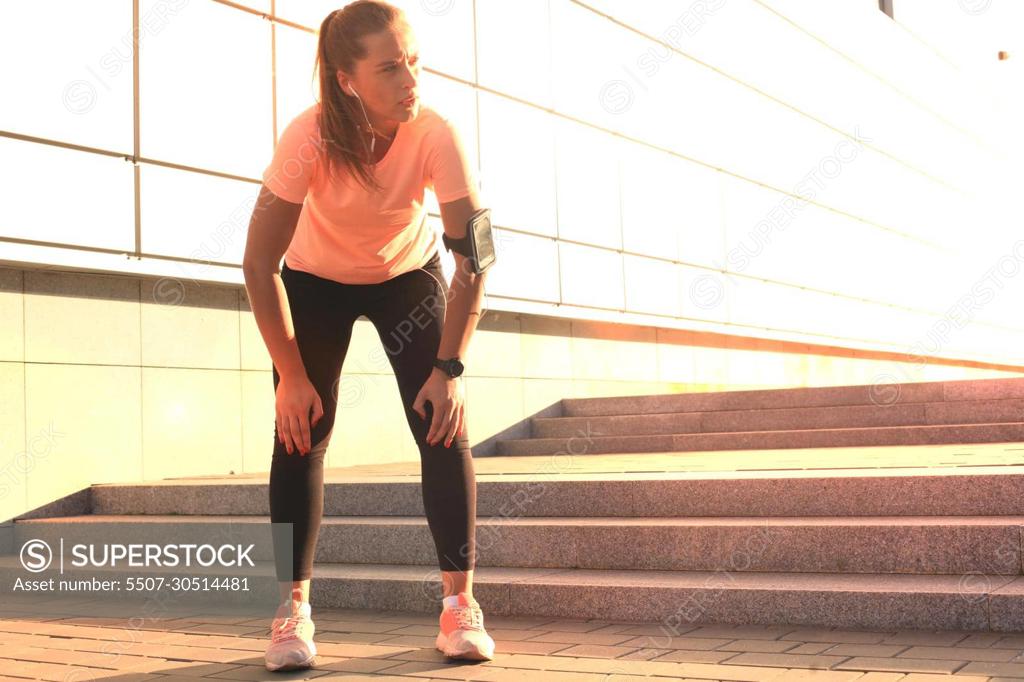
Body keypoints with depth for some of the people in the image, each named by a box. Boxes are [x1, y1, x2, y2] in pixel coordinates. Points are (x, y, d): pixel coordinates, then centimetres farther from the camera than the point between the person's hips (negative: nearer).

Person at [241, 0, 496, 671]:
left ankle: (460, 602, -2)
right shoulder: (310, 136, -32)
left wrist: (450, 367, -26)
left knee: (444, 429, -11)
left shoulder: (436, 134, -30)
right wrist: (292, 375, -24)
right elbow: (260, 263, -28)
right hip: (316, 277, 0)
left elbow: (473, 255, -25)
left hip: (409, 273, 1)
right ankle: (294, 609, 1)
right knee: (301, 432, -9)